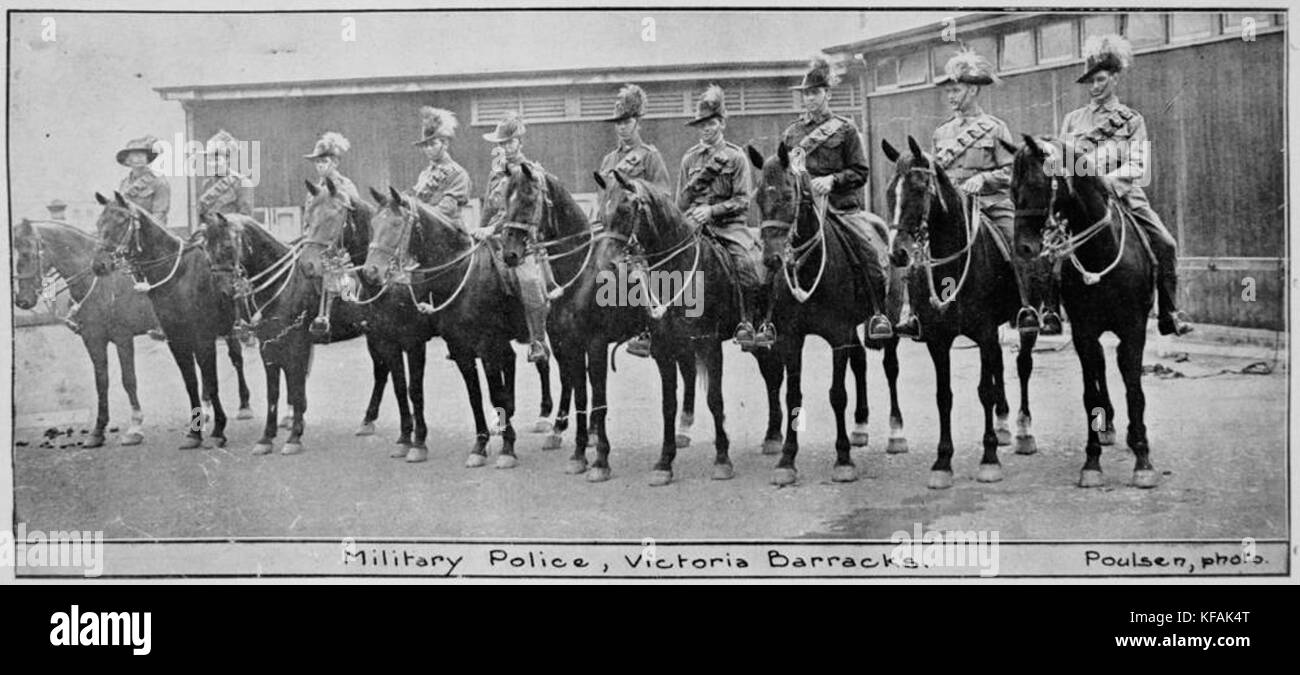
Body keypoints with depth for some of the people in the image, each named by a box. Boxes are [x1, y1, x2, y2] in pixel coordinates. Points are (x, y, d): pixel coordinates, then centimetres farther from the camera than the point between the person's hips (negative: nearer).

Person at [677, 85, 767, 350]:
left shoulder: (735, 157, 6)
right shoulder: (690, 158, 15)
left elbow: (743, 200, -2)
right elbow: (681, 202, 16)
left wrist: (713, 210, -13)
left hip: (730, 225, -2)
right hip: (694, 224, 2)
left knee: (748, 261, -28)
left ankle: (748, 324, -17)